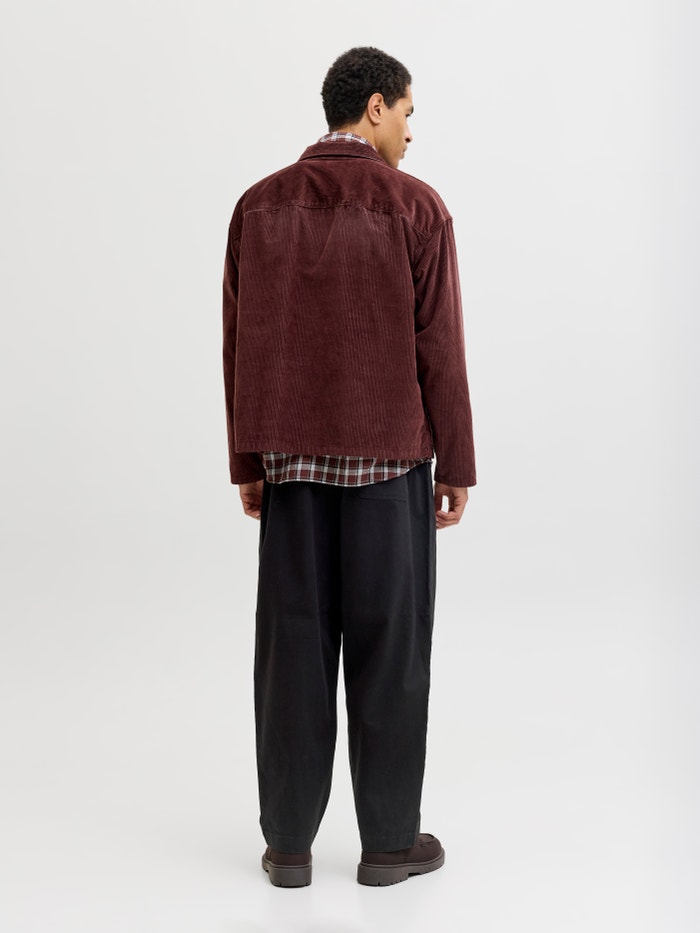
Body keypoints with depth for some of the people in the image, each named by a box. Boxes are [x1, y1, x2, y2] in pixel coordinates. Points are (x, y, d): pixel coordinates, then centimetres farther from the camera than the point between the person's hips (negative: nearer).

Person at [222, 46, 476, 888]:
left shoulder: (259, 206, 3)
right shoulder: (416, 207, -7)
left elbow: (239, 343, 3)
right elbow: (437, 346, -7)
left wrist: (247, 462, 10)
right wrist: (457, 464, 1)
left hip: (294, 456, 3)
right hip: (389, 456, -3)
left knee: (294, 644, 8)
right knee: (388, 645, 6)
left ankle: (289, 841, 14)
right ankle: (389, 840, 15)